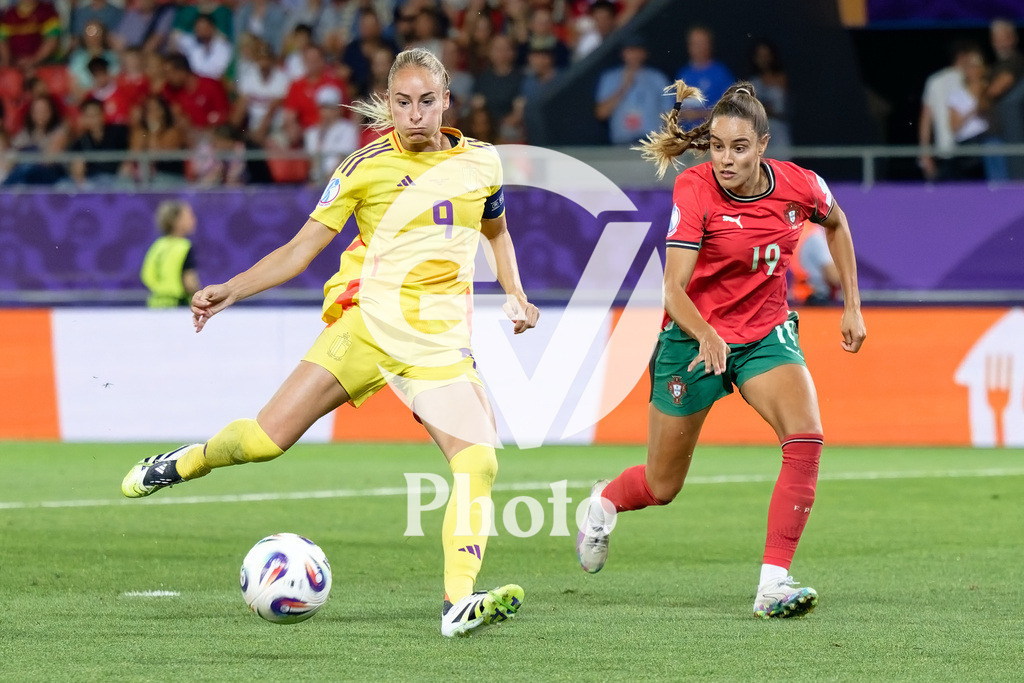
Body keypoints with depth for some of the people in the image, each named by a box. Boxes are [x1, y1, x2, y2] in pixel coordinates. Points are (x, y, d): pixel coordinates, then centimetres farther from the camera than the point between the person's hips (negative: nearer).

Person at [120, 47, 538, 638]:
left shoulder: (481, 162, 10)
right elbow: (303, 247, 2)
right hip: (368, 317, -2)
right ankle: (187, 462, 20)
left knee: (479, 461, -21)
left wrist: (516, 295, 14)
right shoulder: (367, 166, 1)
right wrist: (231, 289, -9)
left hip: (441, 340, 2)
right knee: (268, 437, -12)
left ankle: (460, 602, -25)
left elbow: (497, 231, 30)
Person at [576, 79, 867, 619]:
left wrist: (851, 305, 12)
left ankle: (773, 583, -26)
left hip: (766, 335, 2)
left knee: (806, 437, -26)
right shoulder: (694, 190, -22)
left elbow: (835, 222, 14)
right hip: (694, 339, -2)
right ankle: (603, 502, 47)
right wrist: (706, 336, -47)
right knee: (663, 487, 10)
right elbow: (674, 289, -28)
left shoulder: (799, 186, -12)